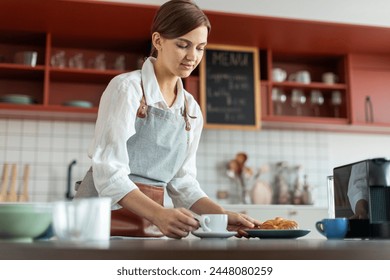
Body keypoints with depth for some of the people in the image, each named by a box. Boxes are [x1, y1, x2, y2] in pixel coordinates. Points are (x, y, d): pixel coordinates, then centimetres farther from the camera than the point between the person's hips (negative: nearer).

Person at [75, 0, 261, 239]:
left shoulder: (192, 111, 8)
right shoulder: (126, 88, -9)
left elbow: (182, 182, 8)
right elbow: (109, 173, -16)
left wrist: (224, 215, -6)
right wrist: (159, 214, -29)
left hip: (148, 221, 5)